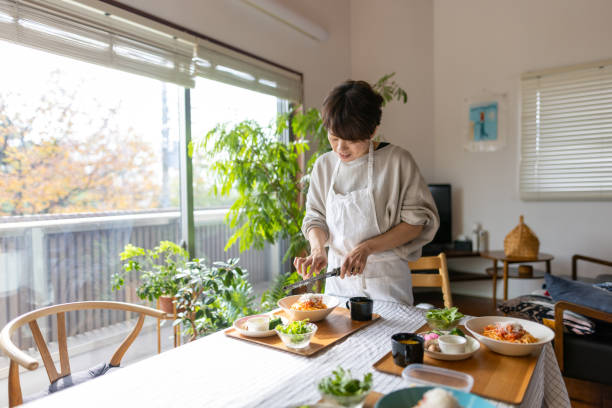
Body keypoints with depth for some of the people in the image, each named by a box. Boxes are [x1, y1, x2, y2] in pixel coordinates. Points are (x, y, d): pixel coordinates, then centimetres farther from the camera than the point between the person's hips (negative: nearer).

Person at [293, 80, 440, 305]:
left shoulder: (397, 160, -10)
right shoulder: (323, 165, 2)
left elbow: (419, 221, -9)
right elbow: (315, 217, 9)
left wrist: (366, 248, -18)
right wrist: (317, 249, -12)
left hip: (386, 280, -3)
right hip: (338, 279, 4)